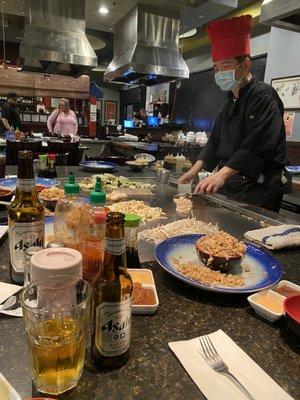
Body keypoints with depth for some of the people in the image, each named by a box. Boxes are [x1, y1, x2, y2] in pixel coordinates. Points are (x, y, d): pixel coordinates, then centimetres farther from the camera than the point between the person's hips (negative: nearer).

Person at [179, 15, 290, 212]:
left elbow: (258, 145, -24)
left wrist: (223, 174, -33)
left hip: (258, 188, -8)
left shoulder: (263, 96, -11)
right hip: (229, 184, 8)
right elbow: (216, 141, 18)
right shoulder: (230, 102, 17)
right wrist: (195, 169, 7)